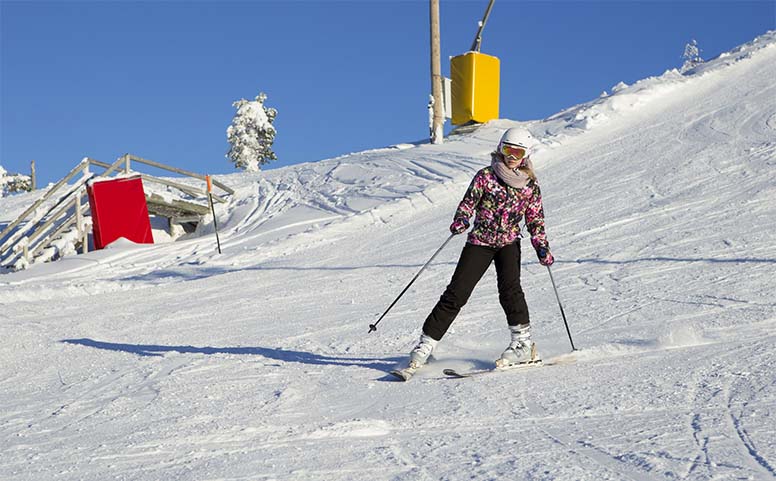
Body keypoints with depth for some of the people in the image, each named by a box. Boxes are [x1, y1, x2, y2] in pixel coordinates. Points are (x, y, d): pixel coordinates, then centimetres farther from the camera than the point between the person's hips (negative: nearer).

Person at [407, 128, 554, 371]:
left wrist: (542, 246, -2)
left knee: (509, 288, -23)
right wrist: (461, 219, -28)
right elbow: (468, 202, -8)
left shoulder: (531, 186, 3)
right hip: (480, 241, -1)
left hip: (509, 242, 1)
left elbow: (535, 221, 9)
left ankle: (523, 343, -16)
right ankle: (426, 345, 1)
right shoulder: (486, 176, -5)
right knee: (456, 293, -6)